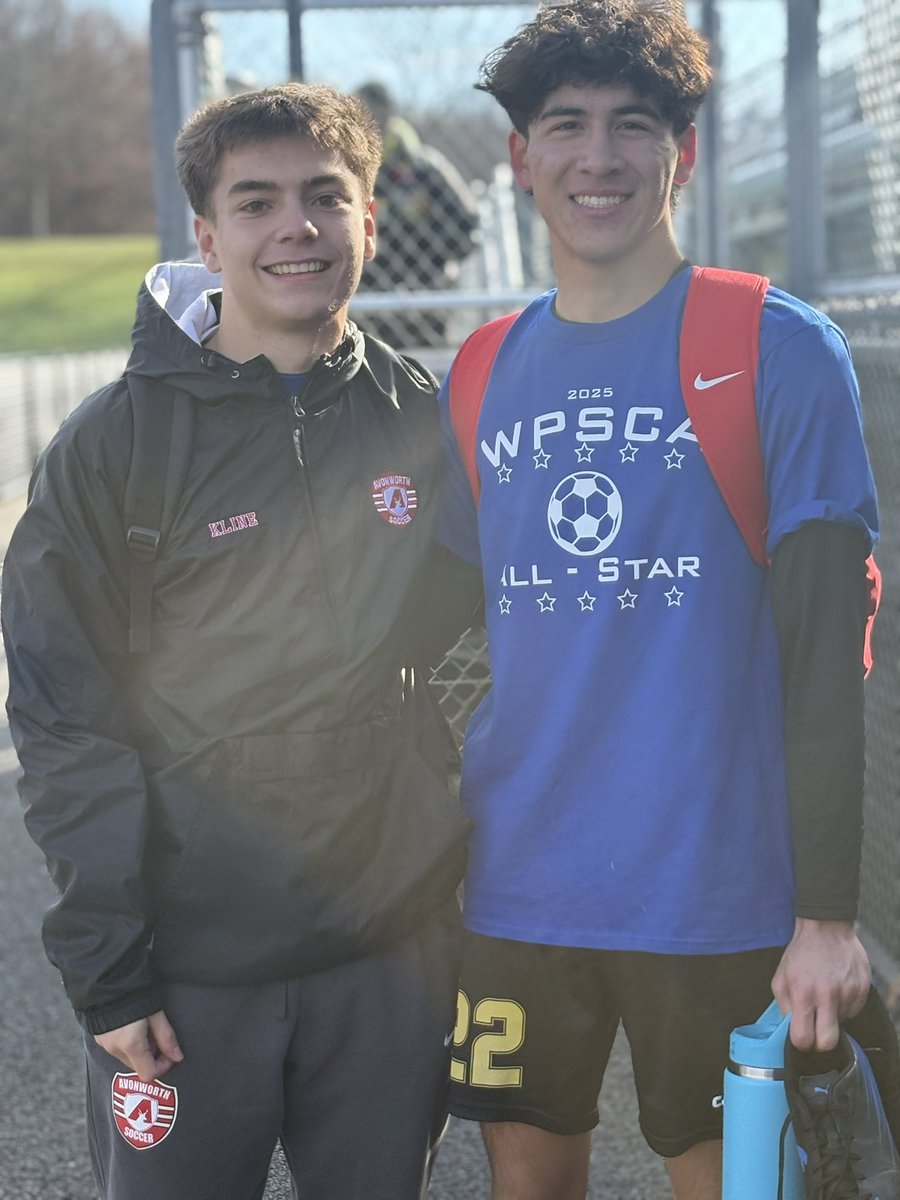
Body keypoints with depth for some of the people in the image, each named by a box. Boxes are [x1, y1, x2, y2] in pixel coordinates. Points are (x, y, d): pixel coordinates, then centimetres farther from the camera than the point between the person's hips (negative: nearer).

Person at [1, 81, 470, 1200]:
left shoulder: (427, 418, 4)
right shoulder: (112, 446, -6)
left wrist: (472, 884, 8)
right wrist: (104, 969, -9)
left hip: (395, 948, 3)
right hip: (188, 970, -2)